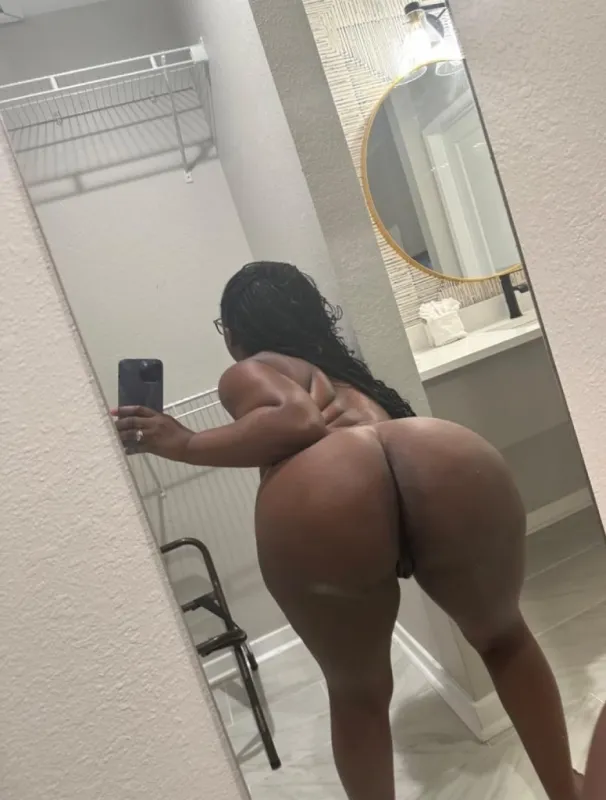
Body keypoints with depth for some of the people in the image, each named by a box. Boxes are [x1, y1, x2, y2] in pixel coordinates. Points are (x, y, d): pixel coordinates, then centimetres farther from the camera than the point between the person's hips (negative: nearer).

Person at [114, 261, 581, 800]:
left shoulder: (246, 372, 24)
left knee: (358, 693, 26)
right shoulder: (344, 366, 41)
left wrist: (186, 445, 10)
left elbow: (299, 420, 5)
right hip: (449, 460, 5)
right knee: (504, 637, 34)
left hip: (324, 503, -4)